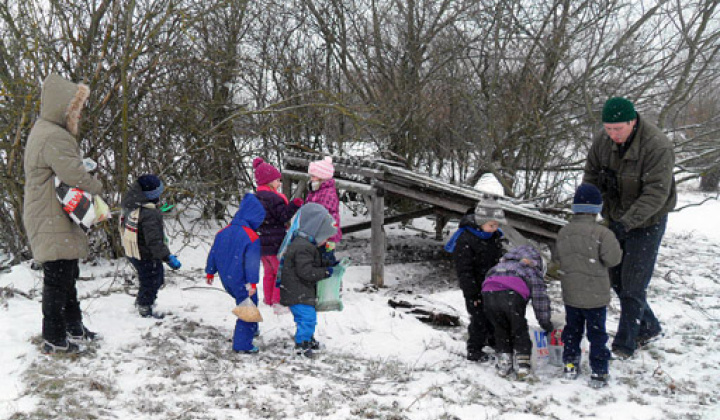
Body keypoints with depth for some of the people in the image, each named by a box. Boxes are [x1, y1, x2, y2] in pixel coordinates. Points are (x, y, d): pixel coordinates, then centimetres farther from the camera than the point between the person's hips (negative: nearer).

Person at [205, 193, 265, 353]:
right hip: (241, 281, -7)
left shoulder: (223, 232, 5)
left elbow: (213, 253, 13)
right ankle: (242, 345, 3)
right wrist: (253, 283, -21)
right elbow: (252, 262, -22)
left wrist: (210, 272, 24)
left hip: (226, 279, 8)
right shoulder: (252, 237, -17)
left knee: (243, 305, 24)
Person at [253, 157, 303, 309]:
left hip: (260, 244, 8)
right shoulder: (273, 198, -19)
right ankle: (278, 302, 5)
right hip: (275, 244, -8)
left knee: (269, 272, 22)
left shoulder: (255, 198, 9)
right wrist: (294, 205, -24)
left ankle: (268, 299, 30)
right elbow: (284, 217, -19)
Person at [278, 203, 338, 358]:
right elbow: (306, 272, -28)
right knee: (307, 316, -12)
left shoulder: (307, 244, 12)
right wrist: (325, 272, -19)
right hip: (297, 293, -11)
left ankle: (308, 339, 38)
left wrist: (329, 264, 7)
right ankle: (301, 344, -1)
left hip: (303, 291, 11)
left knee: (307, 316, 22)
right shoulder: (303, 247, -25)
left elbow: (315, 263, 23)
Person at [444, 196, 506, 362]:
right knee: (479, 317, -1)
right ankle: (474, 350, 14)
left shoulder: (495, 235, 0)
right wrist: (472, 294, -18)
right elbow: (464, 270, -21)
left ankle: (493, 339, 41)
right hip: (475, 287, -7)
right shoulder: (464, 240, -25)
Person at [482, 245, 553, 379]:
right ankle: (523, 365, 13)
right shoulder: (533, 270, 27)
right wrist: (546, 323, 32)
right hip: (512, 294, -4)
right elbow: (540, 298, 23)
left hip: (489, 292, 4)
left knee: (500, 329, 22)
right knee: (519, 330, 16)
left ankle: (503, 363, 21)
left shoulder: (503, 263, 41)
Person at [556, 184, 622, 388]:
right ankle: (598, 372, 10)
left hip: (570, 294, 4)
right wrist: (616, 248, 2)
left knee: (572, 329, 20)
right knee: (597, 333, 7)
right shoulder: (601, 233, -18)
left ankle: (570, 364, 27)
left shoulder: (563, 232, -2)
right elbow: (612, 258, -17)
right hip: (595, 295, -4)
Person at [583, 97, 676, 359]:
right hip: (616, 219, 7)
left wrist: (628, 222, -37)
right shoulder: (603, 140, -7)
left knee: (633, 284, -4)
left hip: (646, 223, -7)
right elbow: (591, 175, 4)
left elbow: (656, 193, -29)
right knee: (616, 278, 14)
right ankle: (649, 328, 34)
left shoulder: (657, 146, -25)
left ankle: (624, 345, 9)